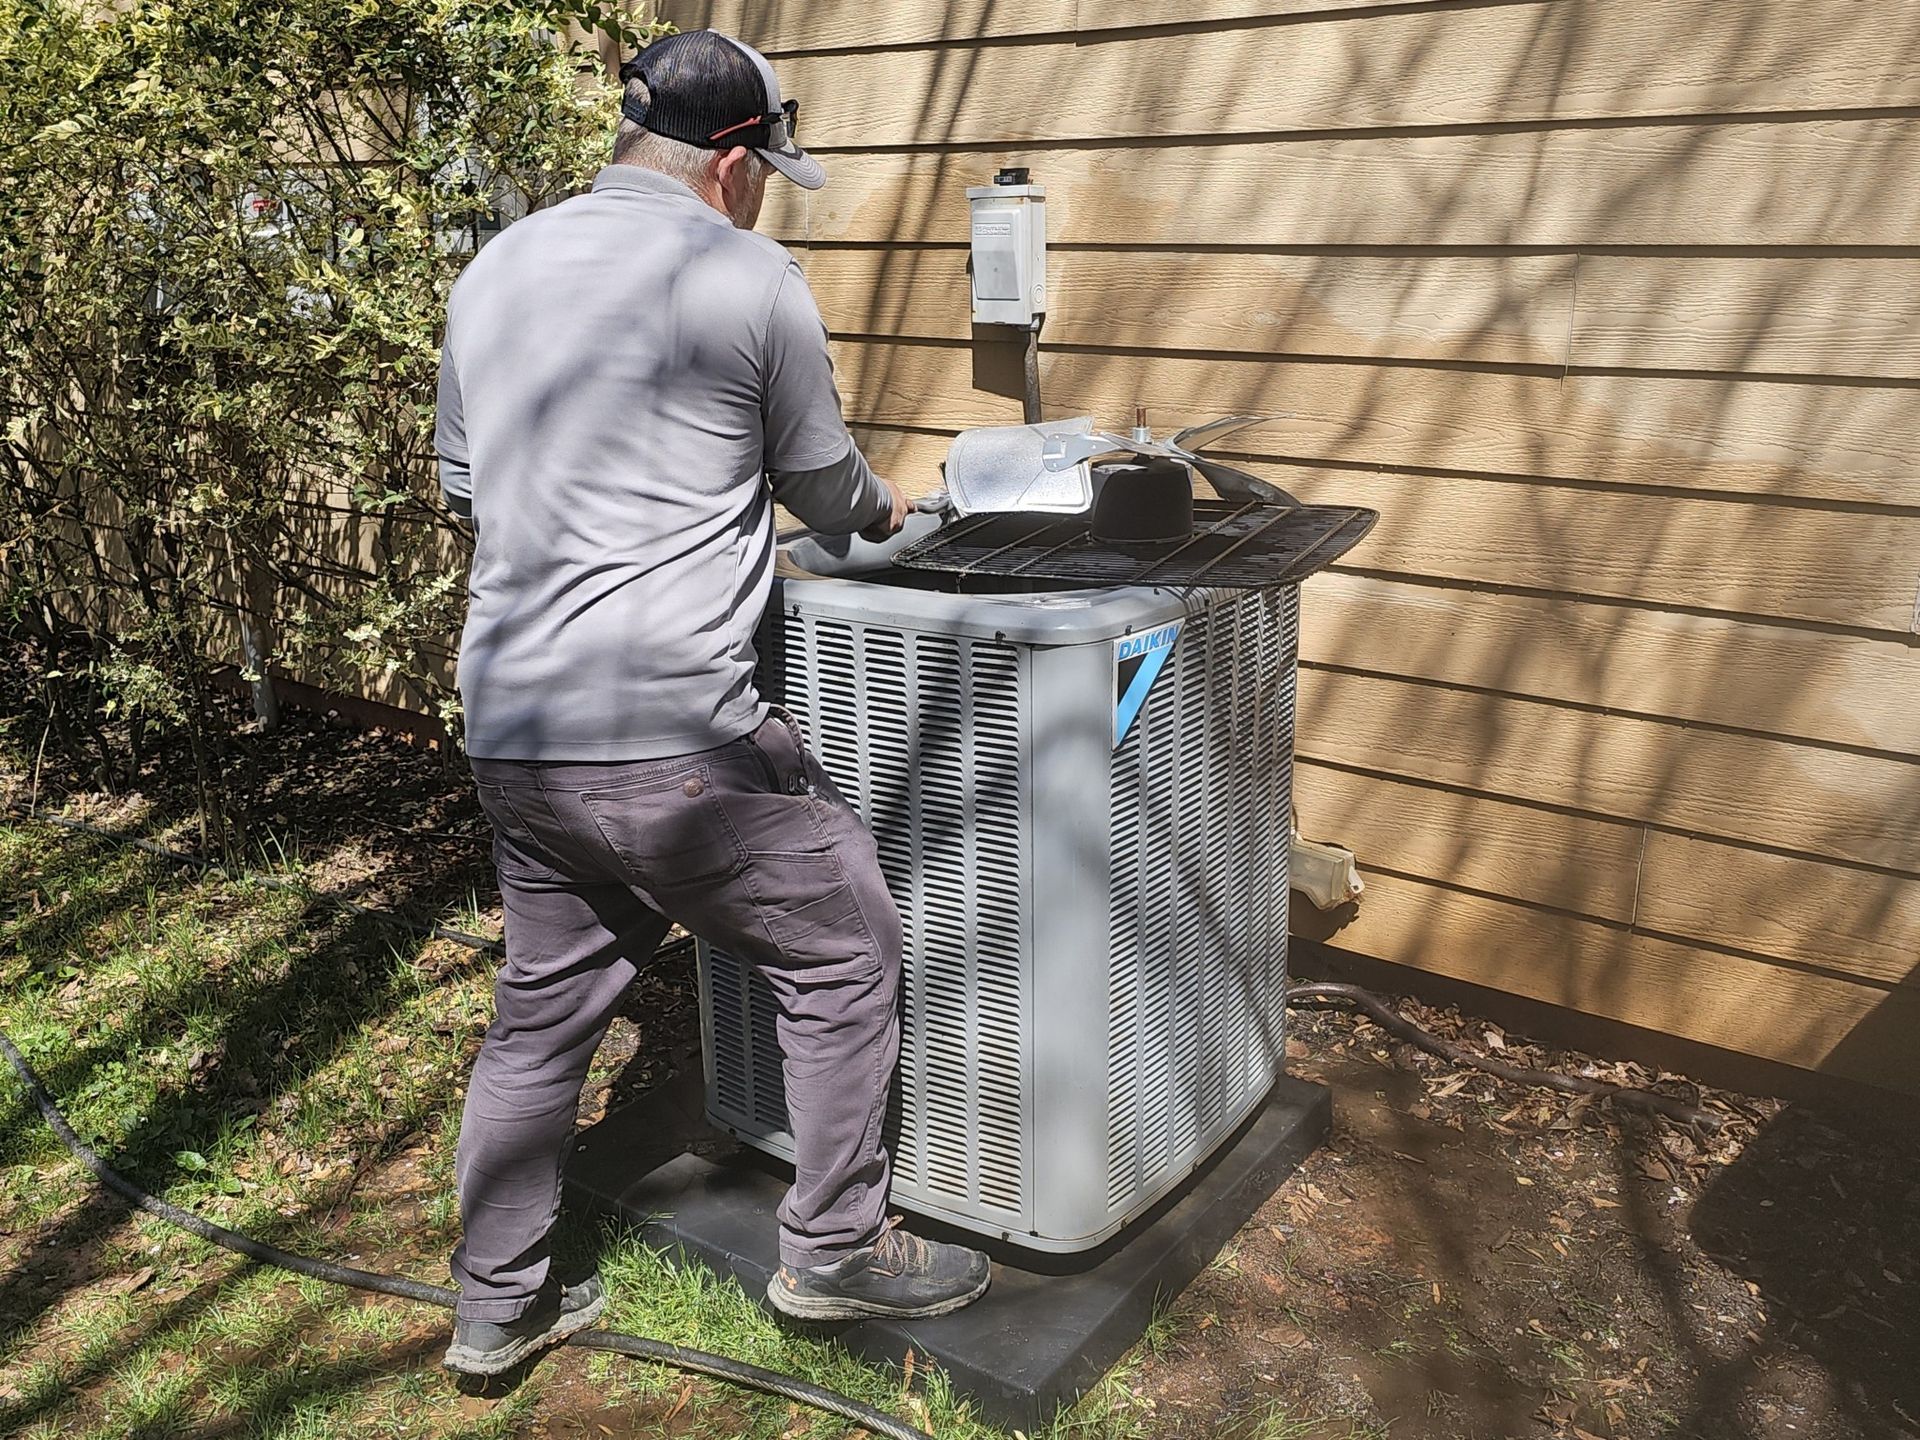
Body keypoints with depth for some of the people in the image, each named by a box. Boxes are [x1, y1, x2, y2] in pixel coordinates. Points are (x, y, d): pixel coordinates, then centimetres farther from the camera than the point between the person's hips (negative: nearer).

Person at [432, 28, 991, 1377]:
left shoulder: (493, 270, 12)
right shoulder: (749, 279, -6)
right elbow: (824, 486, 5)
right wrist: (885, 505, 27)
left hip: (512, 732, 8)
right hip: (666, 738, -7)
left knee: (545, 1003, 21)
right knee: (846, 954, 11)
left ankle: (498, 1305, 34)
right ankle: (836, 1250, 24)